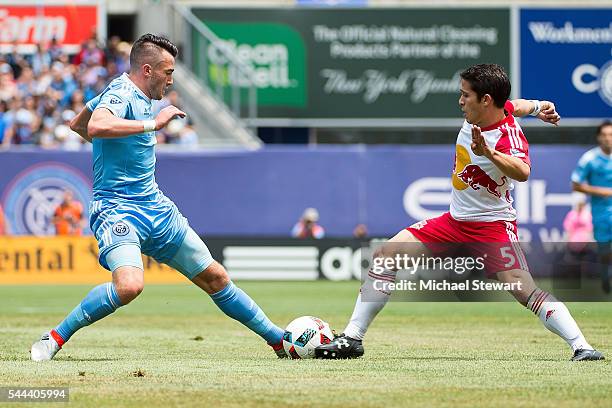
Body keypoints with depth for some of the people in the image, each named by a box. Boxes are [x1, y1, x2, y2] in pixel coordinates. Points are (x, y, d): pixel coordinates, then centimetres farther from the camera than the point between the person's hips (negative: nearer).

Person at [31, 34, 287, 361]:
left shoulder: (134, 95, 14)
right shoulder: (121, 95, -14)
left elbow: (76, 125, 28)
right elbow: (95, 127, -38)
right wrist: (154, 123, -31)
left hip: (156, 210, 10)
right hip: (117, 209, -10)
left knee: (215, 278, 13)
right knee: (129, 285, -34)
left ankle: (278, 339, 25)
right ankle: (54, 338, -17)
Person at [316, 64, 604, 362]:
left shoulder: (508, 137, -26)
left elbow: (522, 172, -49)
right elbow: (513, 106, 23)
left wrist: (488, 153, -63)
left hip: (492, 226, -8)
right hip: (454, 222, 8)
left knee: (523, 289, -26)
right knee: (384, 256, 1)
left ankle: (581, 347, -19)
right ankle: (352, 339, 6)